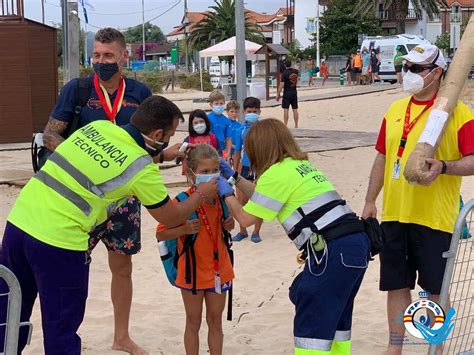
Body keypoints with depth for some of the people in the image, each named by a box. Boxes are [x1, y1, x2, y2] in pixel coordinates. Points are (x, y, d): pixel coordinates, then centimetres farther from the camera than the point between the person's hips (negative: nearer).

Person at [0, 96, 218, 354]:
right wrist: (201, 195, 24)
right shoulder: (143, 169, -7)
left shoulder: (98, 126, 9)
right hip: (58, 241, -6)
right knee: (61, 329, 9)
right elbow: (171, 218, 7)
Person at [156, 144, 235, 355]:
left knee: (215, 321, 15)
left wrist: (229, 225, -5)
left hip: (218, 269, 4)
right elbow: (160, 235, -14)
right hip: (193, 271, -4)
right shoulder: (183, 201, -18)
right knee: (193, 323, 10)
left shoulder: (221, 198, -2)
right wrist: (184, 229, -30)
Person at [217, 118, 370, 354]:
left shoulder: (277, 172, -6)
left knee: (312, 321, -4)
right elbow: (262, 197, 37)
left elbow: (246, 218, 2)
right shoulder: (300, 165, 22)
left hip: (335, 250, -9)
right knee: (336, 317, 19)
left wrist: (226, 193, 18)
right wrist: (234, 177, 37)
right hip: (356, 241, 9)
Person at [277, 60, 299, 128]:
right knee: (295, 109, 8)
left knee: (286, 109, -4)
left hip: (287, 93, -5)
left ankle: (285, 125, -6)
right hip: (294, 92, 5)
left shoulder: (285, 73, -13)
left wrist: (278, 94, -8)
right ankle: (296, 125, 12)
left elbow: (281, 85, -15)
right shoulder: (295, 71, 3)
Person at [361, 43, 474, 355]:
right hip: (394, 215, 5)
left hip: (434, 218, -5)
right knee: (396, 285, 13)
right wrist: (370, 202, 16)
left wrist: (443, 166, -30)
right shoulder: (395, 110, 11)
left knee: (436, 288, 5)